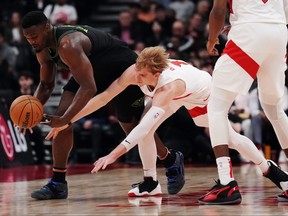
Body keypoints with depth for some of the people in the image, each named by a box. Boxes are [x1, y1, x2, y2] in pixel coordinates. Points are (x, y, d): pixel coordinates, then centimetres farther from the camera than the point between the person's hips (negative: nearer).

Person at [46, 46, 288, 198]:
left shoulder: (169, 85, -49)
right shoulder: (134, 72, -35)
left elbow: (146, 124, -57)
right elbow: (103, 97, -32)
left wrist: (114, 154, -64)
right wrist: (68, 121, -36)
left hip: (203, 92, -5)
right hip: (175, 94, 5)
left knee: (229, 137, 5)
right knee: (146, 130, -18)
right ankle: (151, 182, -4)